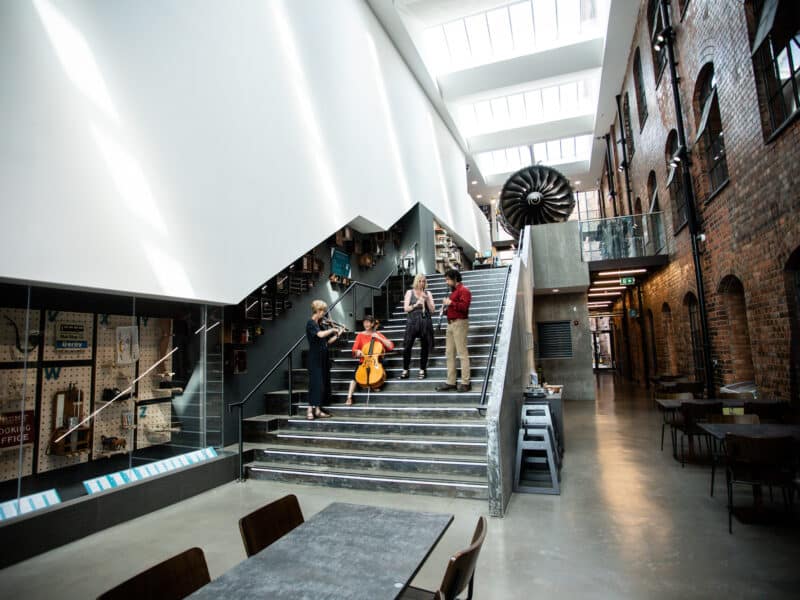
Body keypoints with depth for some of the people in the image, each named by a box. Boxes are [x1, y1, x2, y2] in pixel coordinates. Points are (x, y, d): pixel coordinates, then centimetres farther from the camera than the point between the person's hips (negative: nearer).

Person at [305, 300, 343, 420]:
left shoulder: (321, 324, 12)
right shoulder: (311, 323, -10)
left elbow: (328, 341, 12)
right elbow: (320, 334, -29)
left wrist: (338, 334, 3)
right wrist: (332, 329, -15)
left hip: (323, 357, 8)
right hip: (315, 357, -8)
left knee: (324, 382, 8)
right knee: (316, 382, -9)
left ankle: (318, 409, 14)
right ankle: (310, 410, -4)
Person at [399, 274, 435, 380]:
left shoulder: (428, 293, 9)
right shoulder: (410, 292, 7)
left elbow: (432, 310, 4)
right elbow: (405, 308, -1)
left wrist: (427, 300, -10)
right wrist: (415, 305, -16)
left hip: (425, 322, 1)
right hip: (412, 322, -1)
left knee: (425, 347, 3)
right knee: (407, 347, -5)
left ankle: (422, 370, 14)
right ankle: (405, 370, 4)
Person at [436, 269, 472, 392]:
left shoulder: (464, 290, -8)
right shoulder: (454, 291, 22)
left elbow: (464, 306, -22)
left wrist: (451, 303, -21)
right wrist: (447, 308, 11)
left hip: (459, 323, -10)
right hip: (451, 323, 10)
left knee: (462, 353, -7)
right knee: (449, 354, 9)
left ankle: (466, 383, -4)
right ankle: (451, 382, 14)